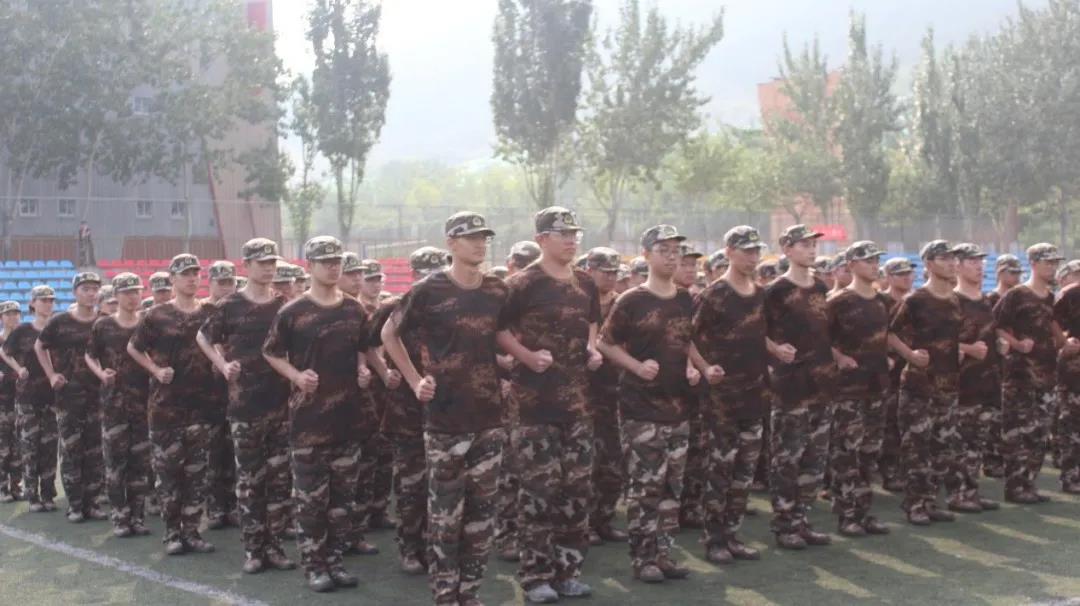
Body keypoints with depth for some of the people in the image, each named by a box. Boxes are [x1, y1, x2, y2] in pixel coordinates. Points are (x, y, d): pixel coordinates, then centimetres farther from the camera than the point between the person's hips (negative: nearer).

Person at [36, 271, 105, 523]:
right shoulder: (60, 321, -1)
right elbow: (39, 347, 12)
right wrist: (51, 374, 4)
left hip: (98, 392, 2)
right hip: (69, 393, -2)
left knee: (96, 450, 4)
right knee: (71, 450, 0)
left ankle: (92, 502, 12)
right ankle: (74, 505, 6)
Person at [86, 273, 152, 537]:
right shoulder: (103, 325, 3)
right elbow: (90, 356, 11)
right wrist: (101, 373, -7)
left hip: (143, 398, 1)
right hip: (114, 399, -1)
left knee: (141, 458, 3)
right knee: (115, 457, -1)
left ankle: (138, 515, 11)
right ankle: (120, 516, 5)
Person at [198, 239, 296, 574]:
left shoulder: (285, 305, 6)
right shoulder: (230, 305, -1)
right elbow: (203, 337, 12)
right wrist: (223, 366, 0)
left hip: (282, 402, 2)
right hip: (244, 404, -2)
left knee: (280, 476, 5)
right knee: (249, 478, 3)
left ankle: (275, 545, 14)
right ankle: (253, 549, 10)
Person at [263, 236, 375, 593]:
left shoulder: (354, 311, 8)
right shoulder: (293, 312, -4)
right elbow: (271, 353, 3)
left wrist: (363, 371, 2)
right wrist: (296, 376, -11)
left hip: (348, 412, 4)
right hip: (308, 415, -4)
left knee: (343, 493, 9)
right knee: (310, 496, -1)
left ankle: (335, 560, 18)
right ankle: (313, 565, 7)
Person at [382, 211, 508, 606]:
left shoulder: (498, 292, 6)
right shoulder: (428, 291, -6)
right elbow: (390, 335, 6)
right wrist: (415, 381, 0)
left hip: (490, 416, 4)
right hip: (445, 418, -4)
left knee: (482, 509, 8)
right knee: (445, 512, 2)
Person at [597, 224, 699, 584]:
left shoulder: (686, 301, 10)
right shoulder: (632, 301, -7)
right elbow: (605, 344, -5)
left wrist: (692, 367, 3)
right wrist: (637, 366, -17)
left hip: (678, 404, 6)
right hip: (641, 406, -6)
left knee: (672, 484, 9)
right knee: (645, 484, -4)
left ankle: (663, 553, 18)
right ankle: (642, 558, 4)